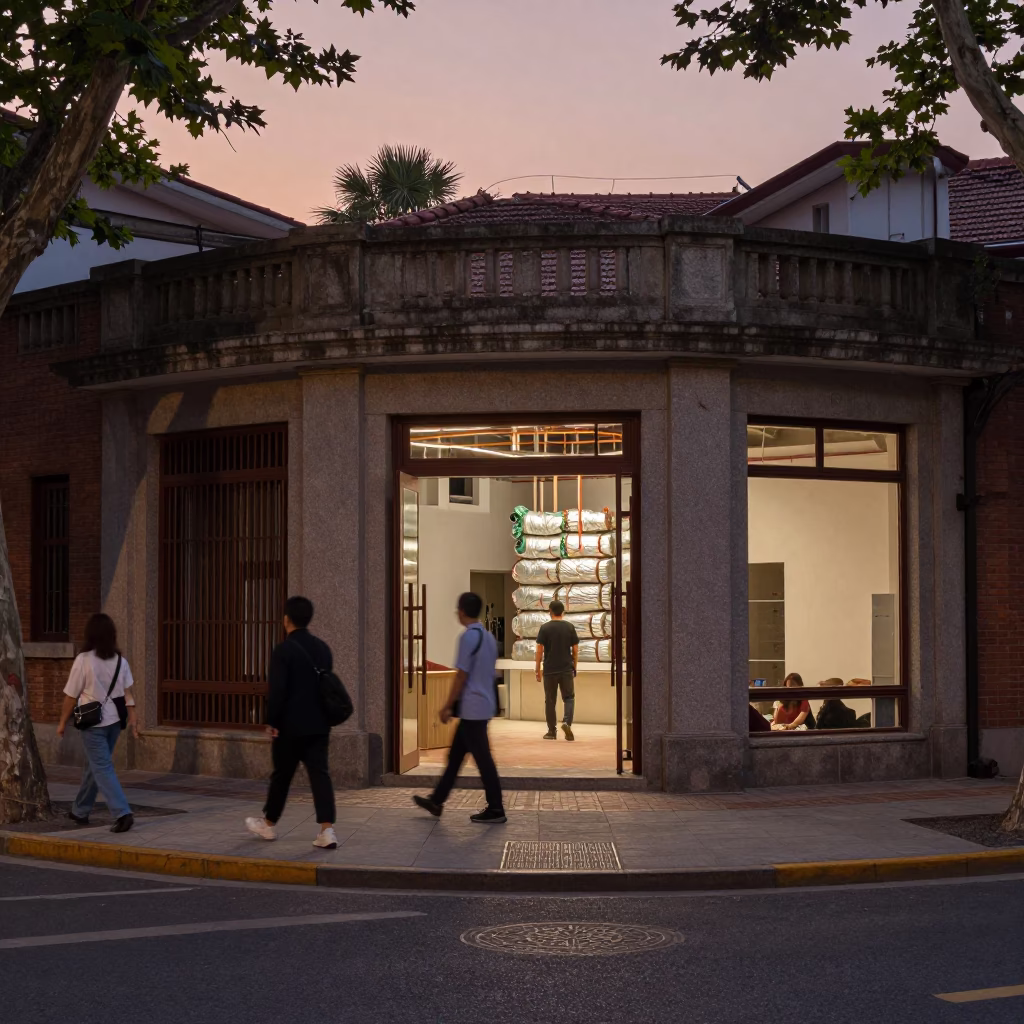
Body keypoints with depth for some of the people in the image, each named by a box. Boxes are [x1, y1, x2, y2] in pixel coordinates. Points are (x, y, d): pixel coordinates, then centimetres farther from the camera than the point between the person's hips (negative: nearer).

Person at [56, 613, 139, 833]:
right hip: (114, 721, 6)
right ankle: (80, 811, 32)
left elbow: (71, 696, -7)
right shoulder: (120, 661, 1)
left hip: (93, 722, -6)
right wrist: (132, 717, 2)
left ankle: (122, 813, -18)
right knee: (94, 765, 20)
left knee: (102, 768, -5)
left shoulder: (84, 660, -13)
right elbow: (127, 693, -1)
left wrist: (63, 722, 3)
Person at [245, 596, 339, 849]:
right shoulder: (323, 648, 8)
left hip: (290, 725, -5)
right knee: (320, 774, -1)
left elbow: (276, 690, -17)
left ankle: (269, 824, 28)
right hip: (318, 724, 5)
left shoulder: (283, 650, -12)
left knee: (281, 775, 10)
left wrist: (272, 721, -7)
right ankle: (327, 830, -12)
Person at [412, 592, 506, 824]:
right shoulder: (489, 637, 12)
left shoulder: (469, 637, -16)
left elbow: (461, 676, -17)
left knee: (482, 758, -4)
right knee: (455, 755, 15)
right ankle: (436, 801, 22)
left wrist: (447, 706, -9)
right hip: (483, 705, 9)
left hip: (472, 708, -9)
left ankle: (496, 810, -1)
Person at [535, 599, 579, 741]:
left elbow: (539, 650, -6)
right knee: (569, 698, 8)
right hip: (567, 669, 1)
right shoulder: (570, 627, 1)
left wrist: (537, 670, 1)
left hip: (550, 670, -1)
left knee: (550, 701, 7)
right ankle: (567, 722, -17)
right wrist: (574, 667, 15)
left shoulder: (545, 628, -5)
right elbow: (575, 650, 3)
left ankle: (551, 731, 9)